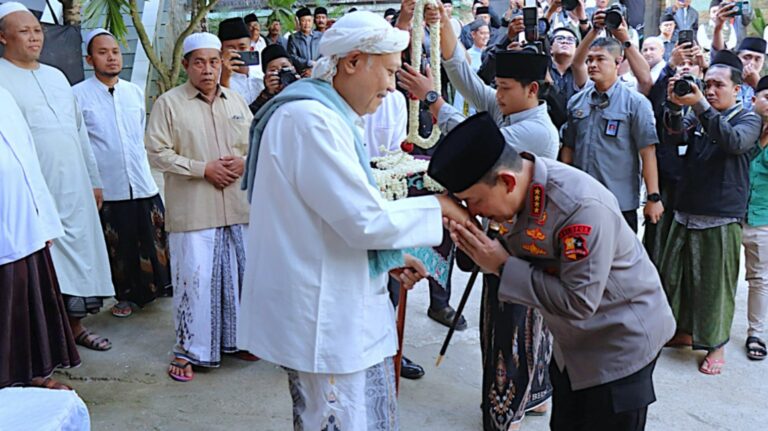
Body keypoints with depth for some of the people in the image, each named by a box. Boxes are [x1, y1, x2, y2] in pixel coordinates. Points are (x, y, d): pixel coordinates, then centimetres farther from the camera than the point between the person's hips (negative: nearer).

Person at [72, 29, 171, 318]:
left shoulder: (135, 92, 8)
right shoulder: (78, 95, -5)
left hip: (143, 184, 3)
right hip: (107, 188, -3)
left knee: (154, 238, 9)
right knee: (118, 247, 9)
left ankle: (158, 285, 29)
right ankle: (125, 296, 26)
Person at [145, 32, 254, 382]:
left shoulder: (237, 103, 13)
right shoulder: (169, 103, -2)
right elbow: (157, 153, -8)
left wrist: (244, 162, -5)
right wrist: (203, 168, -14)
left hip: (238, 207, 5)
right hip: (192, 211, -4)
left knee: (238, 274, 12)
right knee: (194, 278, -2)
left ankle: (236, 338, 29)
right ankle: (188, 350, 13)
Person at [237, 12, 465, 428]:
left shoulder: (328, 116, 14)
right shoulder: (310, 118, -19)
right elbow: (365, 219, -22)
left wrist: (388, 258, 13)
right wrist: (439, 206, -9)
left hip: (338, 309, 10)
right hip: (325, 319, -10)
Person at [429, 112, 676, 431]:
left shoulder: (583, 208, -35)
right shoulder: (522, 188, -11)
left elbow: (579, 303, -32)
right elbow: (528, 259, -1)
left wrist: (503, 267, -30)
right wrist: (483, 250, -20)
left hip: (621, 342, -8)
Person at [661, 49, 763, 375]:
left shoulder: (747, 119, 0)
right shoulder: (697, 116, 11)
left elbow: (734, 142, -22)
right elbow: (673, 137, -5)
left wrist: (700, 105, -29)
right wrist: (675, 106, -23)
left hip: (722, 217, -5)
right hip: (686, 213, 5)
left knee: (715, 283, -1)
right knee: (675, 275, 12)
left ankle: (716, 345, 14)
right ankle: (684, 331, 29)